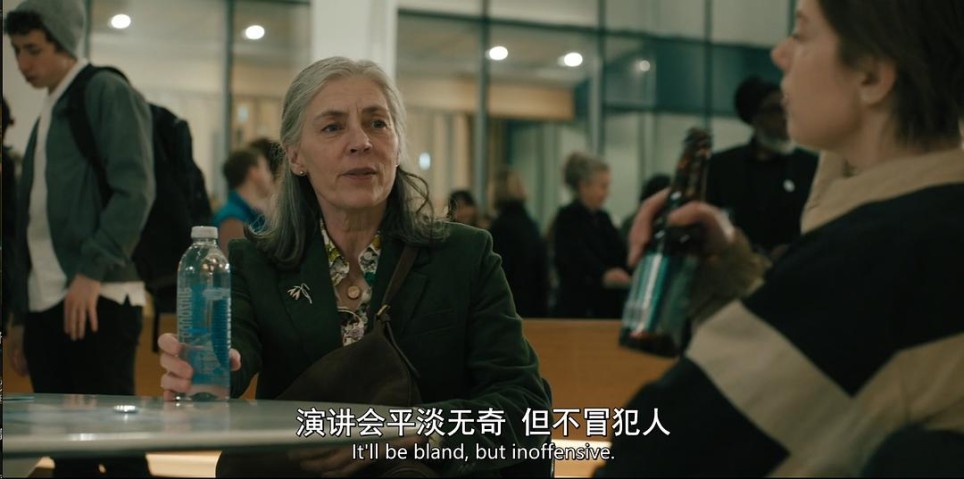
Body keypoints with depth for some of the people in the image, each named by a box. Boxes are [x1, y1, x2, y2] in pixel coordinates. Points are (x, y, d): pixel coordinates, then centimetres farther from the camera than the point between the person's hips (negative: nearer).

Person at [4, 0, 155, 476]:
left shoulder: (108, 93, -1)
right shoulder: (47, 116, 23)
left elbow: (135, 189, -13)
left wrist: (91, 271, -21)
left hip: (97, 302, -8)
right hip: (45, 306, 8)